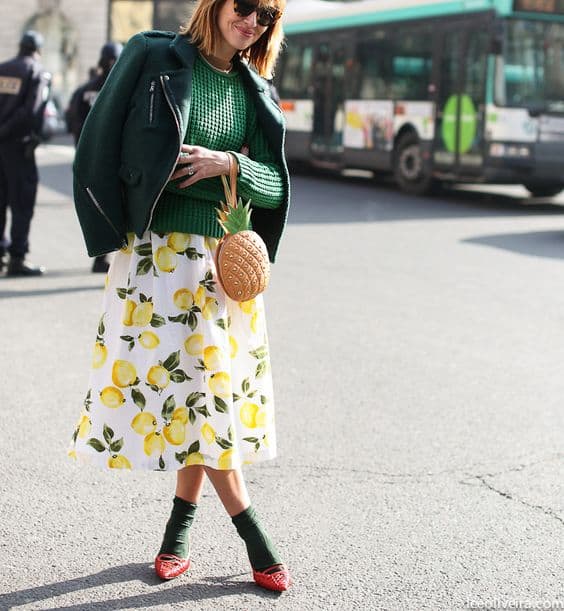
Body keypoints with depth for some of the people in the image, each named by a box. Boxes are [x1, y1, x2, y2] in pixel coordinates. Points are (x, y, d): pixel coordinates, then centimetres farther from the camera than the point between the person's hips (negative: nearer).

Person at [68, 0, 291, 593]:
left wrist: (229, 163, -12)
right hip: (162, 252, -4)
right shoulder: (153, 57, -2)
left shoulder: (253, 92, 11)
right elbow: (103, 146, -2)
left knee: (212, 387, 5)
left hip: (228, 257, 5)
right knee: (190, 386, -6)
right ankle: (250, 529, 4)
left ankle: (182, 522, 21)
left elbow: (275, 187, 6)